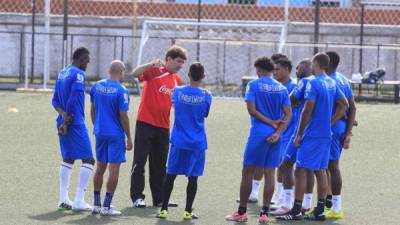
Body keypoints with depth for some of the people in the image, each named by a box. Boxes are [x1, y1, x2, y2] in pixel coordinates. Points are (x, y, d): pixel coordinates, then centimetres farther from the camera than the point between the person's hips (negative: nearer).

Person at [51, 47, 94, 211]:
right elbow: (73, 99, -19)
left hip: (64, 122, 9)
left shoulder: (62, 73, 13)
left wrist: (63, 115, -3)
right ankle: (79, 201, -9)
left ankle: (63, 199, 14)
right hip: (76, 123, -9)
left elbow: (55, 100, 12)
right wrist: (67, 120, -11)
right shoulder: (79, 75, -12)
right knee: (88, 160, -4)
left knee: (67, 159, 17)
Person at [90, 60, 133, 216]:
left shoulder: (96, 86, 4)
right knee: (114, 170, -1)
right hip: (115, 134, -6)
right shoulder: (121, 91, -14)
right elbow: (123, 116, -13)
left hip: (99, 132, 6)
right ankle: (106, 207, -2)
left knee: (100, 168, 16)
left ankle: (96, 204, 20)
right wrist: (129, 138, -5)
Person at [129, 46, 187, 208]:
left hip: (163, 127, 6)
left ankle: (159, 198, 16)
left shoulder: (177, 80, 13)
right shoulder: (155, 71, -6)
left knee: (159, 164, 10)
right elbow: (135, 73, -22)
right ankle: (137, 197, 2)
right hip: (145, 123, -6)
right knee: (140, 161, -1)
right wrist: (152, 64, -33)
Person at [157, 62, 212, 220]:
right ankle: (188, 211, 4)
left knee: (171, 175, 8)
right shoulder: (206, 96, -7)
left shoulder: (178, 91, -3)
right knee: (193, 177, 3)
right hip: (197, 142, -1)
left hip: (178, 142, 1)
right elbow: (205, 115, 6)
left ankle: (164, 209, 7)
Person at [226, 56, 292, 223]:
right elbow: (288, 114, 1)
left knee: (247, 172, 5)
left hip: (258, 134, -4)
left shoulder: (254, 85, -3)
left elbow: (252, 110, -12)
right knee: (269, 173, 4)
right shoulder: (281, 88, 9)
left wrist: (271, 122, -8)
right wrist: (277, 132, -9)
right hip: (274, 137, 4)